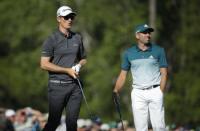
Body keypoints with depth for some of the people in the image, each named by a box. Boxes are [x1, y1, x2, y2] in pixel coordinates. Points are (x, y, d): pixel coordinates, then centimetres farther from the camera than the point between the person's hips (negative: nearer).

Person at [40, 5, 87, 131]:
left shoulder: (77, 38, 12)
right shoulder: (52, 39, -4)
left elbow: (83, 58, 24)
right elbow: (44, 64, -9)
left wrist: (78, 66, 0)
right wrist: (68, 70, -11)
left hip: (75, 84, 4)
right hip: (58, 86, -4)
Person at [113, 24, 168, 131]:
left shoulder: (158, 51, 4)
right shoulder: (129, 53, 8)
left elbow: (163, 73, 2)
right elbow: (123, 74, 10)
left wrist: (161, 93, -8)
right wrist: (116, 91, -3)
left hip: (155, 91, -1)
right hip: (138, 93, 1)